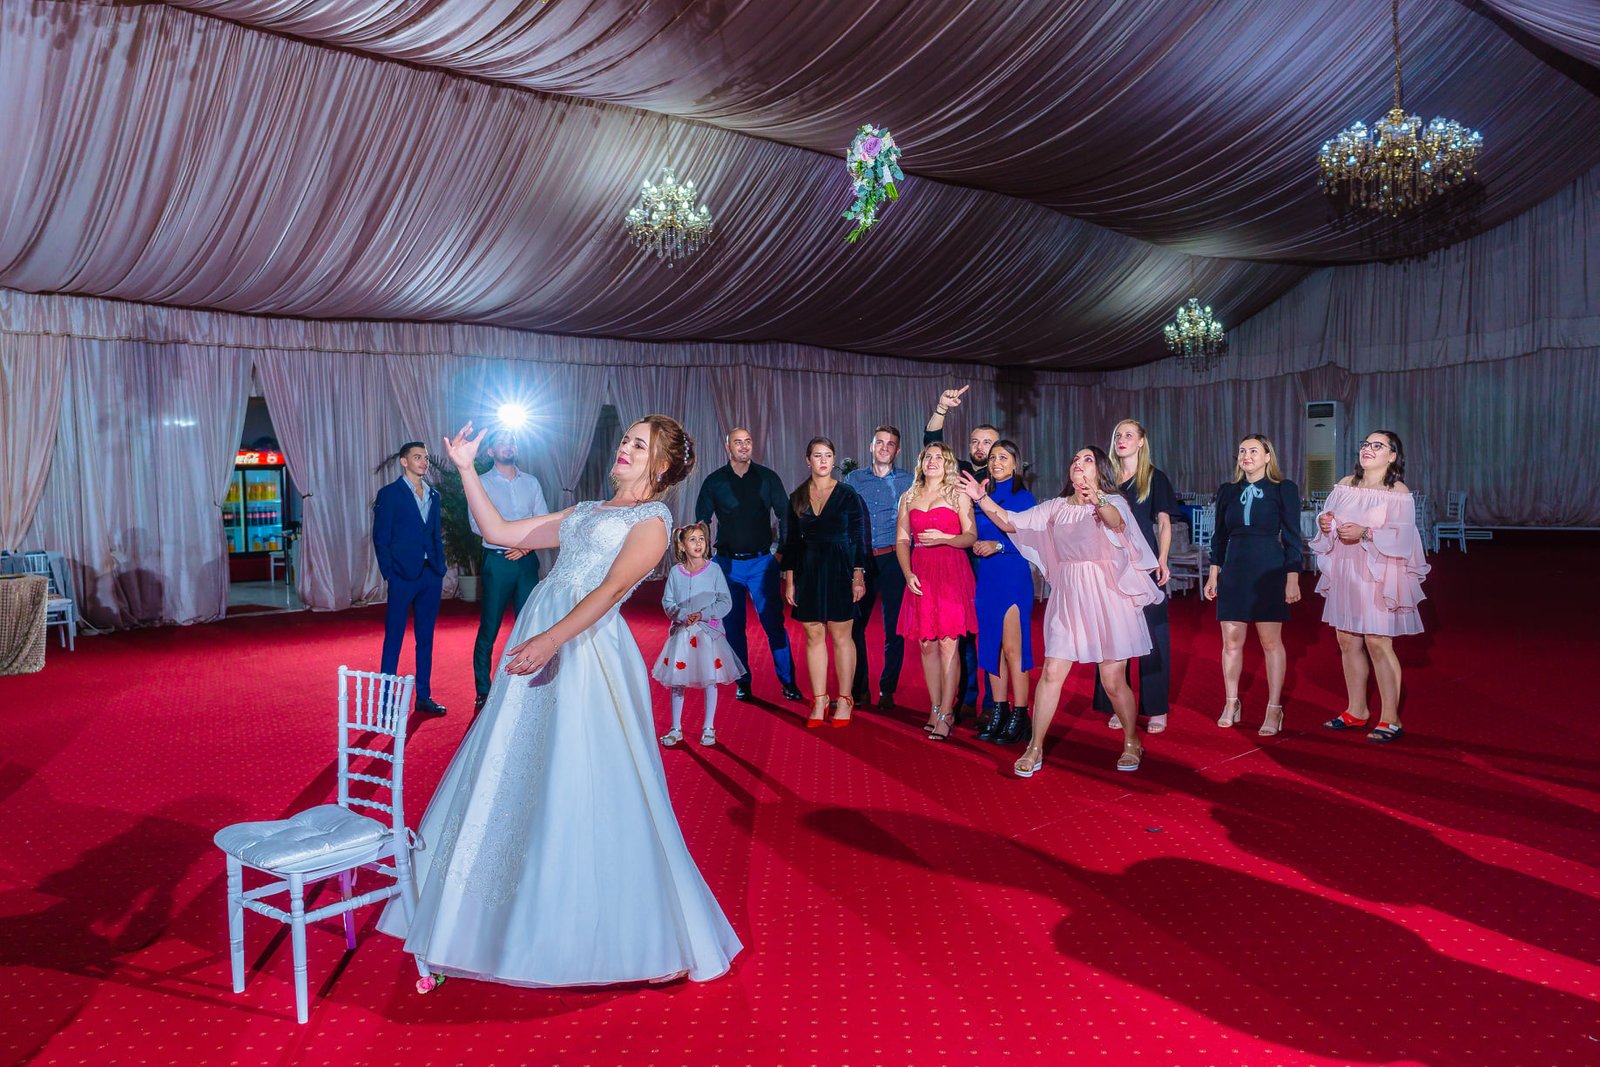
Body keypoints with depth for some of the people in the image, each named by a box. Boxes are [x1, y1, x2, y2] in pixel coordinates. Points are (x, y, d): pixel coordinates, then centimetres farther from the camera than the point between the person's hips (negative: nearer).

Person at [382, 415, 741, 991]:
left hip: (584, 650, -7)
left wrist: (552, 639, -26)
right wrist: (467, 470, 16)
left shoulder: (652, 520, -1)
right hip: (538, 642, 7)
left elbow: (612, 588, -16)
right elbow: (500, 532, 21)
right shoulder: (585, 512, 21)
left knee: (581, 786, -4)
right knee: (513, 776, 11)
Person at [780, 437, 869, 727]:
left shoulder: (848, 495, 0)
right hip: (808, 571, 3)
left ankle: (844, 700, 10)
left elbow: (859, 538, -1)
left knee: (841, 636, 1)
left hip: (839, 570, -3)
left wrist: (858, 575, -8)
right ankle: (819, 702, 13)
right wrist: (789, 580, 5)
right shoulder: (797, 497, 8)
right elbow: (792, 541, 10)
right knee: (814, 636, 5)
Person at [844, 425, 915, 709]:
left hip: (893, 560, -1)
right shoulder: (853, 479, 10)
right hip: (860, 560, 2)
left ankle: (887, 689, 14)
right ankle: (859, 688, 15)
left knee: (894, 627, 1)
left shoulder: (908, 481, 6)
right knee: (854, 624, 2)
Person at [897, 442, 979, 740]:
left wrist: (944, 538, -17)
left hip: (952, 573, -3)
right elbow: (901, 540, 9)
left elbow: (971, 536, 0)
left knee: (947, 643, -7)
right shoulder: (909, 497, 15)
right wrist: (908, 574, -5)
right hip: (919, 575, 3)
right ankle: (935, 709, 12)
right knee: (926, 644, 3)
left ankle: (945, 714, -3)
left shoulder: (958, 494, 6)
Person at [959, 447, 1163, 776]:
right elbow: (1010, 522, 7)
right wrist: (982, 499, -7)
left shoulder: (1112, 502, -4)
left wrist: (1098, 502, -50)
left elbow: (1117, 521, -28)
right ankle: (1035, 749, 6)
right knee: (1051, 673, -3)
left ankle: (1132, 743, 26)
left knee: (1113, 680, 2)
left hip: (1106, 597, -3)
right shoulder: (1056, 507, 10)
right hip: (1068, 598, 3)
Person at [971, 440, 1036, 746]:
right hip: (987, 577, 6)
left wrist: (998, 545, -20)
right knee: (991, 645, 8)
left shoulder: (1023, 497, -4)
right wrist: (977, 546, 2)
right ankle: (999, 712, 16)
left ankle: (1019, 716, 1)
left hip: (1014, 575, -6)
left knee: (1012, 647, -7)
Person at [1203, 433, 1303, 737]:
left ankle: (1274, 710, 9)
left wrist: (1292, 579, -7)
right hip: (1234, 572, 3)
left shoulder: (1283, 489, 0)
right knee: (1231, 641, 4)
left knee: (1271, 641, 1)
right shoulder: (1228, 491, 10)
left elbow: (1292, 537, -1)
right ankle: (1231, 704, 17)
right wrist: (1214, 573, 10)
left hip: (1269, 572, -3)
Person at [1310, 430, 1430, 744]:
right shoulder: (1346, 484, 10)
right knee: (1348, 641, 10)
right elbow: (1329, 517, 15)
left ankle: (1390, 719, 4)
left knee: (1377, 643, -6)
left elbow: (1403, 536, -14)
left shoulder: (1399, 492, -6)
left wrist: (1365, 533, -25)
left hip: (1378, 576, -5)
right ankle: (1357, 711, 23)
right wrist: (1324, 523, -7)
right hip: (1345, 573, 6)